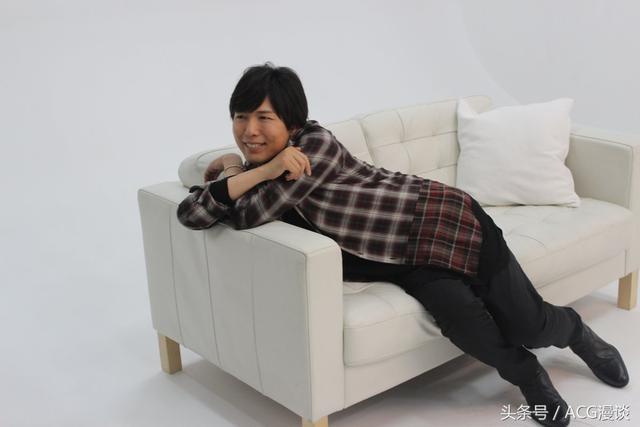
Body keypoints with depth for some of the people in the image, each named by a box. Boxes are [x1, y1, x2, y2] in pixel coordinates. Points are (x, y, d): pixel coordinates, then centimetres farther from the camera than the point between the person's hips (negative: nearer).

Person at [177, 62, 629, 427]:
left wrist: (232, 173, -8)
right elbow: (189, 213, -13)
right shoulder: (255, 169, 1)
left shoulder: (315, 143, -21)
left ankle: (573, 328, 32)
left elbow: (246, 214, -26)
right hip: (401, 259, 5)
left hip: (439, 219, -5)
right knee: (460, 317, -24)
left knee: (527, 326, -6)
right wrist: (253, 173, -22)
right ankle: (527, 375, 7)